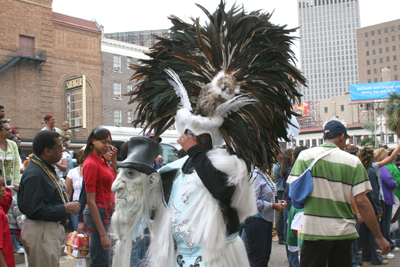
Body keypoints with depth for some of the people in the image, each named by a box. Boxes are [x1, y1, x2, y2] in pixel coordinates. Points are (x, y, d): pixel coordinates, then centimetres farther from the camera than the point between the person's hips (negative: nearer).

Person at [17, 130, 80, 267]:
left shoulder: (46, 168, 11)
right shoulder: (34, 174, -23)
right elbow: (35, 210, -27)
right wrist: (66, 208, -20)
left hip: (53, 228, 11)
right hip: (41, 233, -11)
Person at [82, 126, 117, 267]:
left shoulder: (102, 159, 9)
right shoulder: (91, 164, -17)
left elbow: (113, 178, 27)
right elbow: (91, 201, -21)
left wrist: (114, 158, 11)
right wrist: (102, 234, -23)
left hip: (107, 212, 9)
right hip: (98, 213, -9)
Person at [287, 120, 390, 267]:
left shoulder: (306, 155, -2)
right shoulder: (353, 161, -2)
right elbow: (361, 201, -6)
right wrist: (379, 237, 2)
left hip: (314, 230, -1)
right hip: (343, 232, 1)